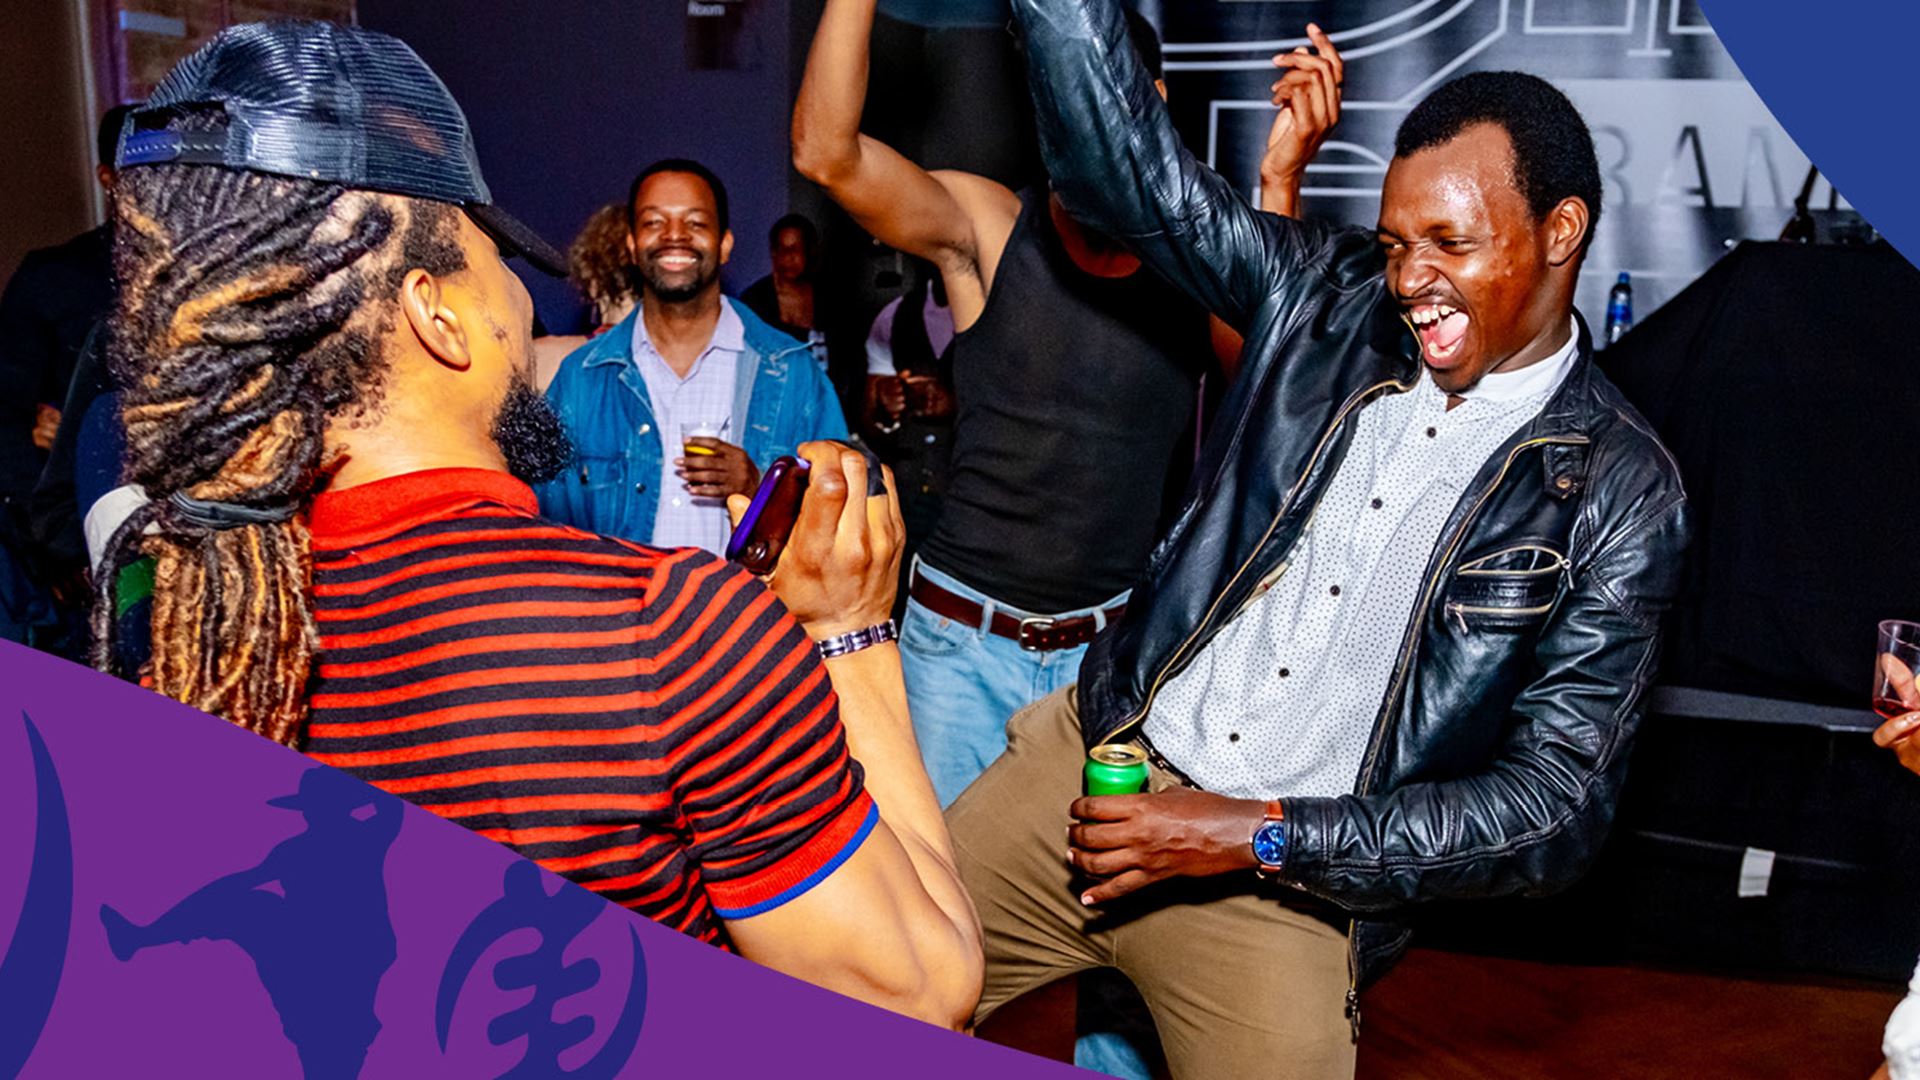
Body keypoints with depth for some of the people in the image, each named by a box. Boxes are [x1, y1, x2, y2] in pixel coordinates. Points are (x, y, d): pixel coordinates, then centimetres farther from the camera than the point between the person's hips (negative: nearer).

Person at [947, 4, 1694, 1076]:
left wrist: (1257, 837, -17)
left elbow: (1556, 808, -11)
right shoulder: (1334, 295, 0)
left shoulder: (1619, 495, -9)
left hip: (1288, 885, -2)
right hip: (1098, 751, 3)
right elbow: (1129, 161, -1)